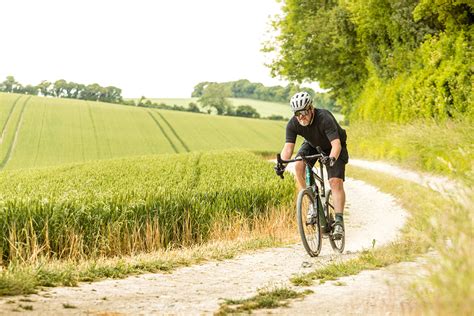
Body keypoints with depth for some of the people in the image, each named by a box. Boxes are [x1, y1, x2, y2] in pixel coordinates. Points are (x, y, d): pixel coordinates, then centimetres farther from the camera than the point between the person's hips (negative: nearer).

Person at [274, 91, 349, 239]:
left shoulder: (325, 118, -37)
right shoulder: (293, 124, -24)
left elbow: (336, 144, -45)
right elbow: (288, 146, -29)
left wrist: (332, 158, -64)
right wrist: (282, 163, -48)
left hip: (333, 148, -4)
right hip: (312, 145, 4)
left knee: (336, 182, -19)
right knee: (299, 165, -25)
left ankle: (339, 221, -19)